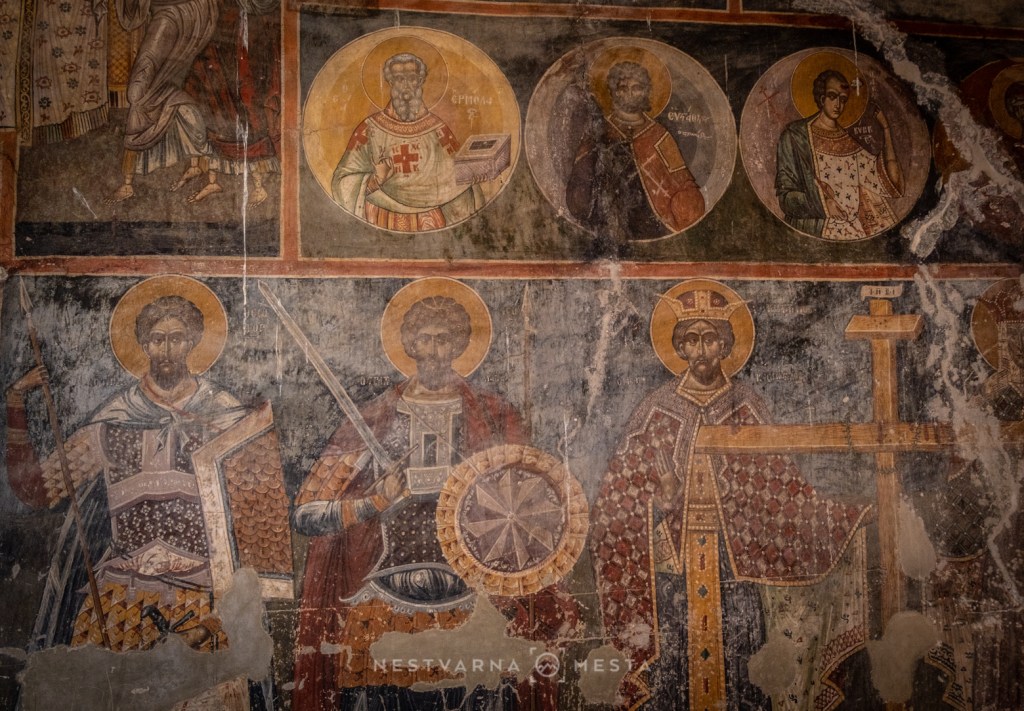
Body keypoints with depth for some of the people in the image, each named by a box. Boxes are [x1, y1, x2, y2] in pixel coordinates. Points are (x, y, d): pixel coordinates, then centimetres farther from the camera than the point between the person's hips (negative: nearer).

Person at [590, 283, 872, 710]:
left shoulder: (746, 407, 3)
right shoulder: (657, 410, 2)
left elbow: (780, 487, 2)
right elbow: (624, 494, 4)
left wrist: (845, 517, -3)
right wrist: (658, 503, -13)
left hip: (734, 556, 0)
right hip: (673, 555, 0)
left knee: (737, 654, 1)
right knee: (675, 655, 1)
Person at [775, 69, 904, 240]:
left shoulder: (848, 141, 18)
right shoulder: (794, 135, 2)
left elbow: (890, 179, 13)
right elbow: (785, 194, -3)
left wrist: (885, 129, 11)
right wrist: (821, 203, -19)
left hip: (852, 230, 5)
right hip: (814, 232, -5)